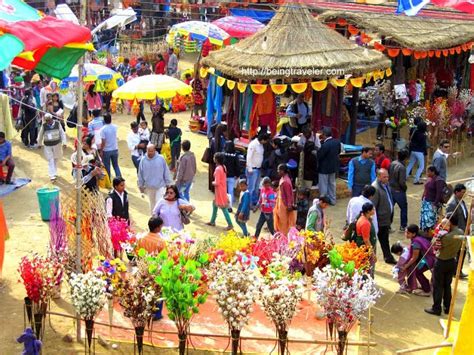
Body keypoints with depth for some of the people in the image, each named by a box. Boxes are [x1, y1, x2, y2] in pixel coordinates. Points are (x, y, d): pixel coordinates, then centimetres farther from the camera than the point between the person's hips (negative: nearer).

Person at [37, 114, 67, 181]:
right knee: (50, 160, -3)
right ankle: (52, 175, -3)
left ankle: (54, 172, 36)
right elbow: (40, 135, 3)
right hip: (47, 145, -1)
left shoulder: (57, 124, -10)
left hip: (57, 144, 1)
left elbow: (62, 133, -3)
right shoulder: (44, 126, -10)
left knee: (56, 159, 16)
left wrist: (64, 142, -9)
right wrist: (39, 144, 12)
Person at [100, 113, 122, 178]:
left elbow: (103, 142, -19)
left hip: (106, 151, -4)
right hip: (115, 149, 4)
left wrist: (101, 151, -8)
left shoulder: (103, 129, -18)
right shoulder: (115, 127, -4)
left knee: (107, 167, 9)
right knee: (116, 165, 15)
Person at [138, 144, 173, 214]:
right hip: (149, 187, 2)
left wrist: (168, 184, 0)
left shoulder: (161, 159, -12)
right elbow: (140, 174, 2)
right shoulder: (143, 160, -8)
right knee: (152, 203, 18)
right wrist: (141, 186, 7)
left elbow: (166, 172, -4)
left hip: (160, 186, -2)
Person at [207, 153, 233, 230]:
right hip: (222, 189, 10)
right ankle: (212, 221, 32)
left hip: (220, 191, -10)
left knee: (223, 208, -2)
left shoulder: (218, 169, -24)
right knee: (214, 204, 22)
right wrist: (215, 182, 8)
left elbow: (217, 183, -24)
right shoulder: (223, 167, 4)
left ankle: (230, 224, 3)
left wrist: (212, 183, -4)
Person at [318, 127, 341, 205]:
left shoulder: (325, 145, -30)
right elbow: (339, 152, 8)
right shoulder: (337, 142, -8)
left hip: (324, 168, -7)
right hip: (334, 166, 7)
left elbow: (319, 156, -22)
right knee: (332, 183, 21)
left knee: (323, 185, 8)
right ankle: (332, 200, 31)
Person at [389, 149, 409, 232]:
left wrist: (390, 183, 13)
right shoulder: (402, 167, -23)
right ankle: (403, 226, 18)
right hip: (398, 190, -7)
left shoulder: (392, 163, -1)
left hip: (390, 188, 7)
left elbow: (388, 175, 6)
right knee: (404, 208, 11)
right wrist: (405, 188, -7)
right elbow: (402, 182, -25)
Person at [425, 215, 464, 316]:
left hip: (441, 262, -7)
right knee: (447, 285, 19)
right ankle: (447, 307, 26)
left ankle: (436, 308, 14)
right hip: (452, 262, 7)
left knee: (438, 286, 6)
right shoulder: (461, 232, -6)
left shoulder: (448, 236, -30)